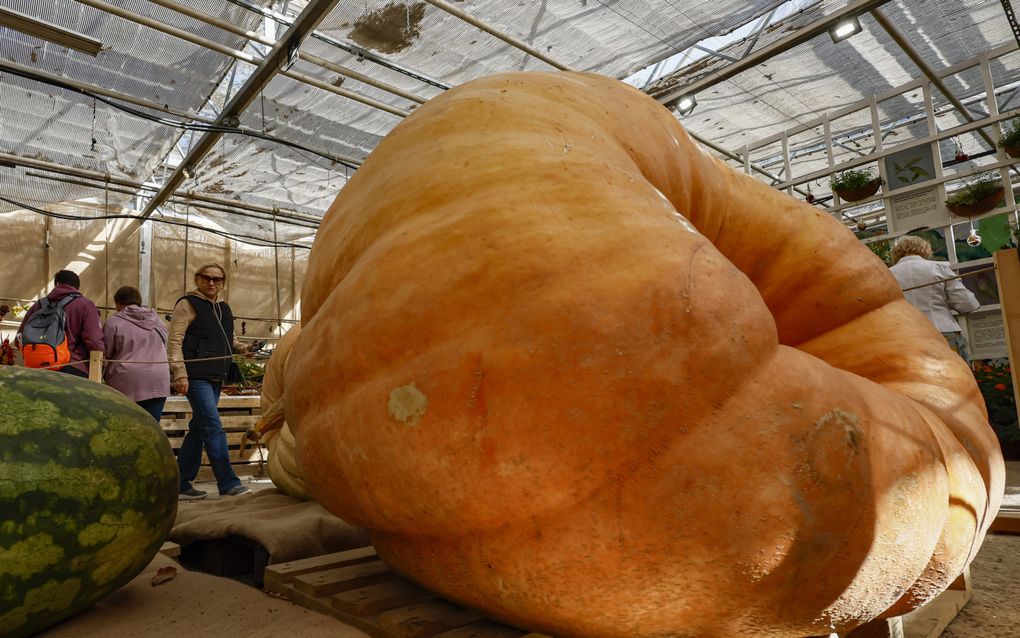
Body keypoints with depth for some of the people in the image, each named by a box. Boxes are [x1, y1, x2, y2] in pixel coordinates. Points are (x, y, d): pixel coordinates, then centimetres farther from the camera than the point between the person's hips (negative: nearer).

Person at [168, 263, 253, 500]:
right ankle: (228, 483, -10)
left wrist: (242, 347, 9)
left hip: (216, 376, 8)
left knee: (198, 429, 11)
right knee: (213, 427, -11)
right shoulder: (188, 304, -3)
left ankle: (181, 483, 20)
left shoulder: (223, 308, 18)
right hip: (196, 375, -8)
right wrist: (179, 373, -18)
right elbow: (174, 341, -9)